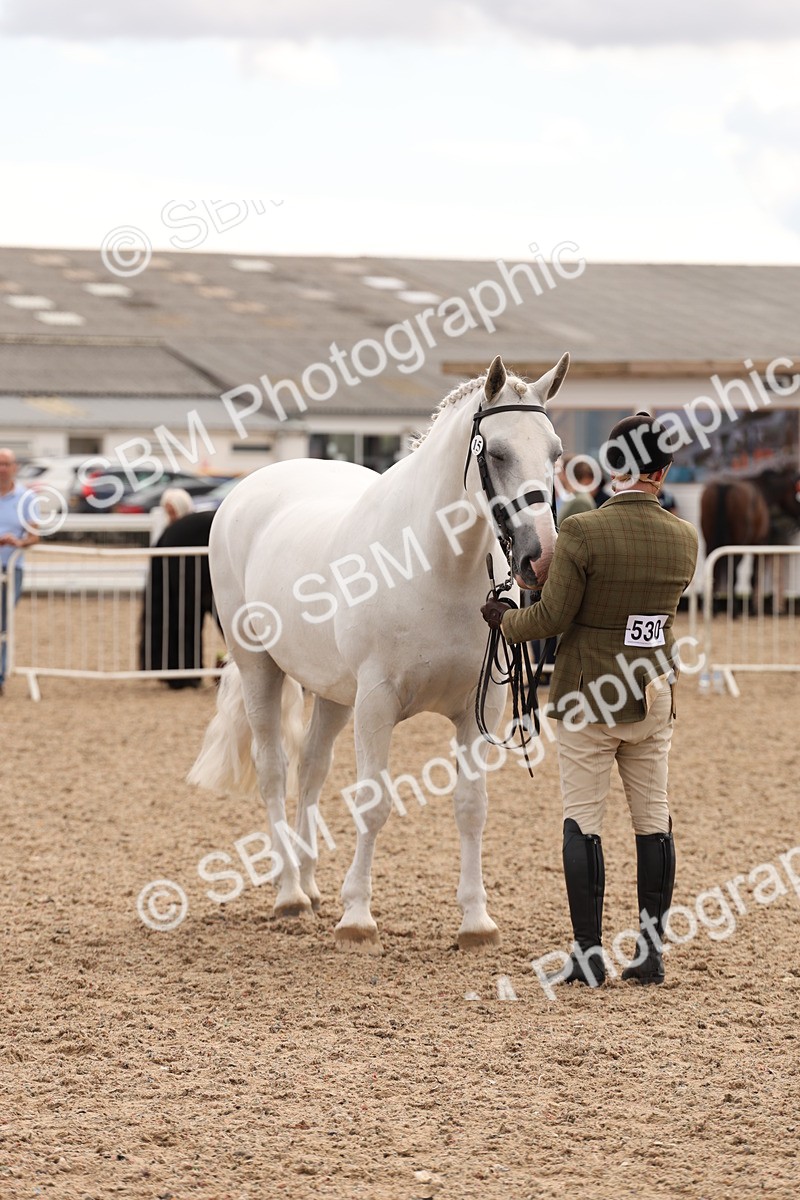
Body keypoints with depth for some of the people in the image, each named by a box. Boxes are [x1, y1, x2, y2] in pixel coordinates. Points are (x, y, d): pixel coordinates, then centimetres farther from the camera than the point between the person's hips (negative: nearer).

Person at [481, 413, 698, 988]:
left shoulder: (583, 532, -17)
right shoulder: (685, 539, -1)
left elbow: (554, 616, -14)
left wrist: (505, 618, 6)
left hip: (588, 701, -4)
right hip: (655, 702, 4)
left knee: (583, 822, 3)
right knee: (654, 821, 11)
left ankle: (589, 954, 3)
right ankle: (652, 952, 15)